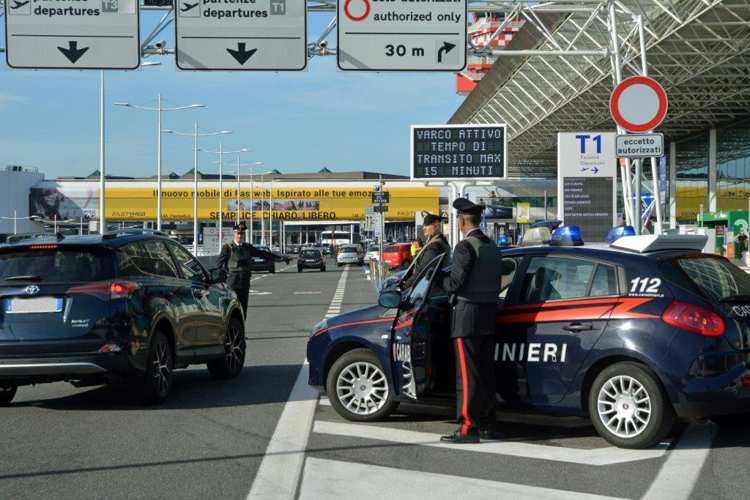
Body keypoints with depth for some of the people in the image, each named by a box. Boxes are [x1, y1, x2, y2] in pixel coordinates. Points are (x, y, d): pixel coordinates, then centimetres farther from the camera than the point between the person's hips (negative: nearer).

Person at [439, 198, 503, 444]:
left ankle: (468, 428, -6)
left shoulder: (465, 247, -13)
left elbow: (455, 283, -16)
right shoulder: (492, 247, 13)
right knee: (486, 372, 14)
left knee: (467, 375, -6)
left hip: (468, 316, -8)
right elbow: (495, 282, 15)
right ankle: (487, 424, 19)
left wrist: (441, 280, 4)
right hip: (490, 314, 8)